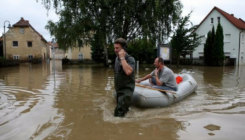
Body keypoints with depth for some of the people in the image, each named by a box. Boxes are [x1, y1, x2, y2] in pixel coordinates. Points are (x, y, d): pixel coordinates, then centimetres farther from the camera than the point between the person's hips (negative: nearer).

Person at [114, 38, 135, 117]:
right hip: (119, 89, 8)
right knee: (123, 111, 22)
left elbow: (128, 72, -37)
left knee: (118, 114, -16)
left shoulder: (130, 59, -17)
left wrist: (122, 58, -28)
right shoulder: (117, 58, 5)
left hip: (126, 90, -8)